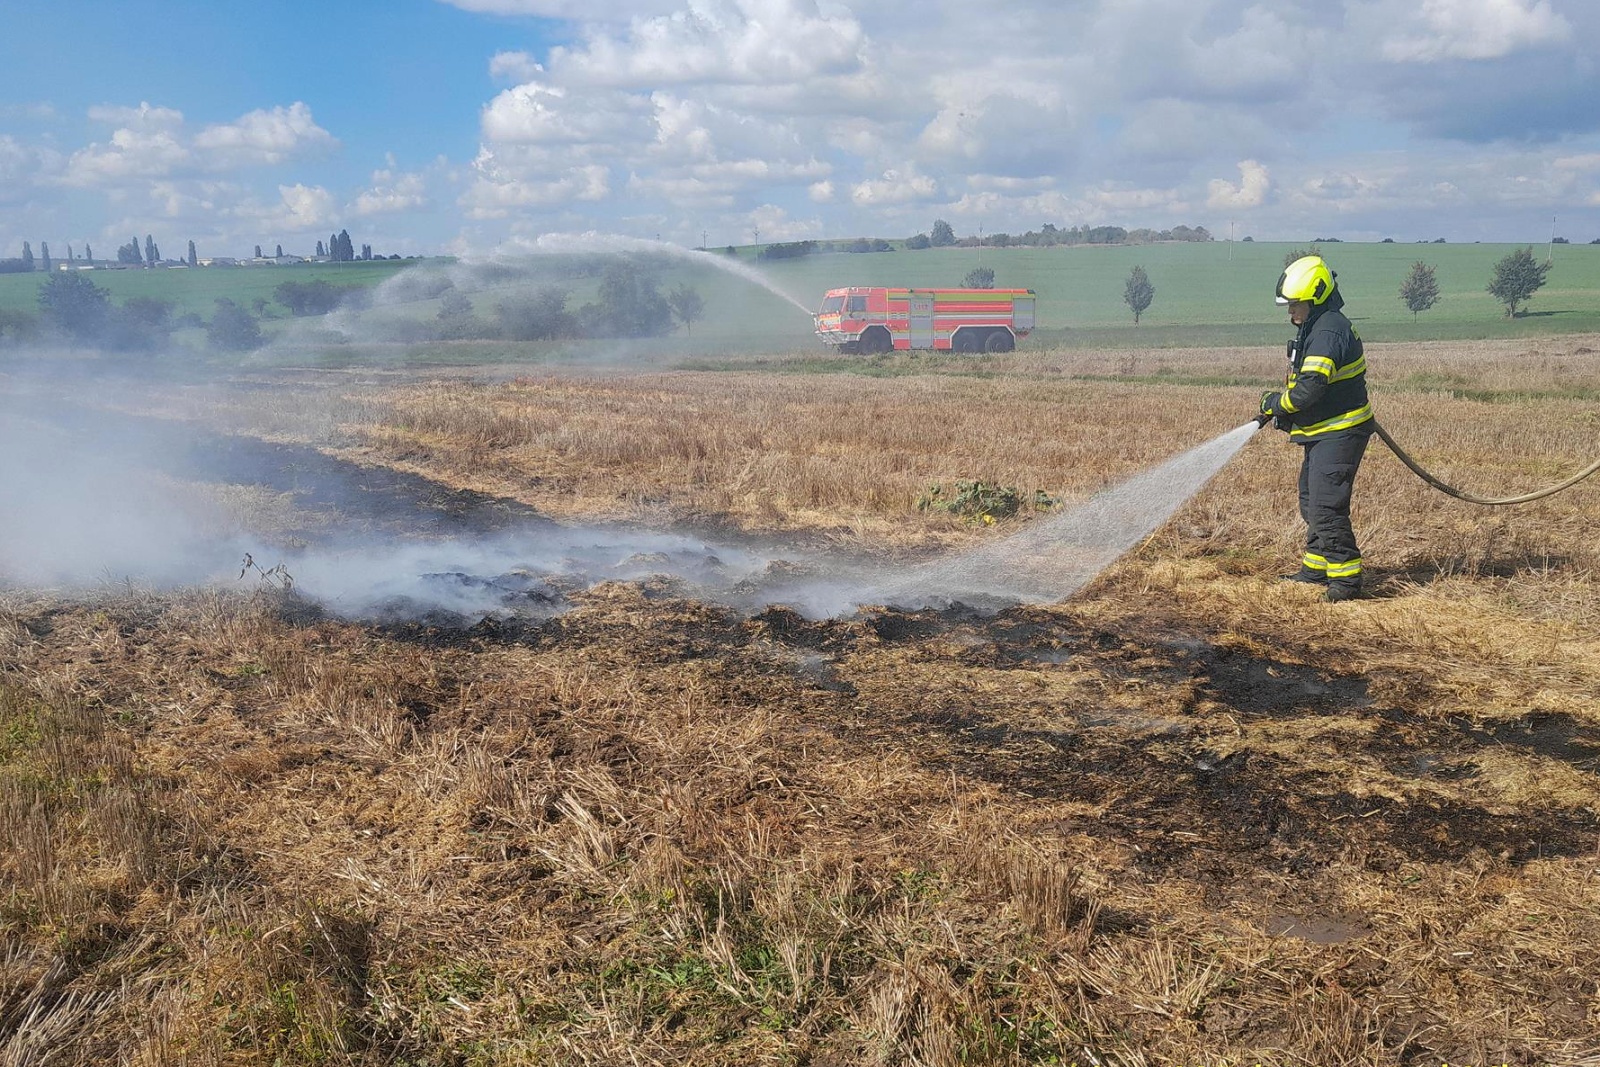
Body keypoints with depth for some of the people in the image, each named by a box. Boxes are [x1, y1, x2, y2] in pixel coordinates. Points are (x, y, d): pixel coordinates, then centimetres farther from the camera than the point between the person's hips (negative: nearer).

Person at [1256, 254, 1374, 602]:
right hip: (1323, 433, 11)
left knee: (1326, 506, -13)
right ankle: (1316, 567, 32)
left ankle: (1346, 576, -6)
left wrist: (1277, 402, -12)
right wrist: (1285, 411, 8)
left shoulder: (1329, 331, -20)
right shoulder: (1315, 328, 14)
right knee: (1311, 502, 19)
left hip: (1339, 434, -11)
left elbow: (1310, 387, -28)